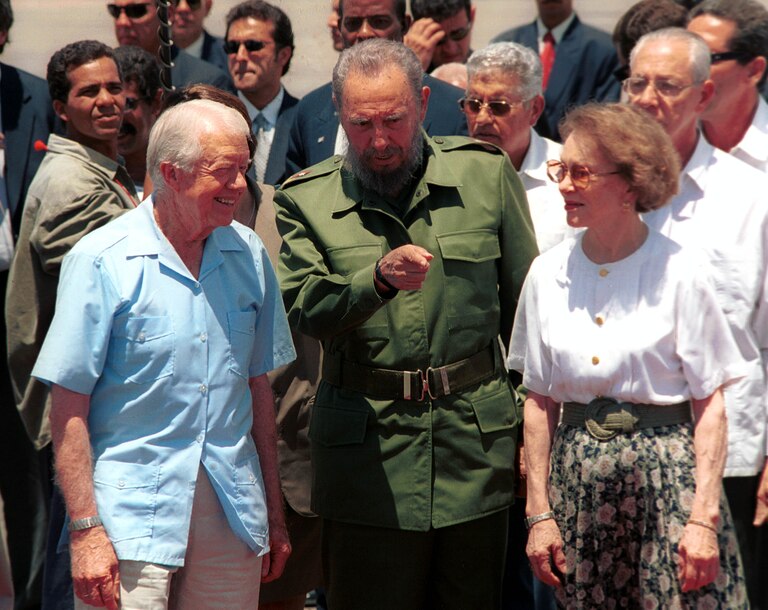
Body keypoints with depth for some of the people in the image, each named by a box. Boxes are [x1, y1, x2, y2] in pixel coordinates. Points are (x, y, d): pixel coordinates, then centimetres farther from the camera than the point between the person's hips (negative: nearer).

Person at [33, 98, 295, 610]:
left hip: (233, 512, 5)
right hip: (133, 510, -4)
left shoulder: (249, 255, 9)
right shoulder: (101, 261, -7)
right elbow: (69, 406, -8)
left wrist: (274, 514, 15)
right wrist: (85, 529, -14)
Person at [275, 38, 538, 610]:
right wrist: (378, 279, -30)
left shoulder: (485, 173, 5)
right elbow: (306, 310, -12)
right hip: (366, 450, -1)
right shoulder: (306, 199, 2)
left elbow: (525, 304, 11)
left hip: (475, 436, 1)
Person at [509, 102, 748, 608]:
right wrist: (539, 513, 4)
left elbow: (710, 405, -6)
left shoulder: (679, 273, -6)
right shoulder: (549, 273, 4)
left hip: (666, 471, -3)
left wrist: (704, 517, -12)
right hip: (578, 479, 3)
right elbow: (540, 402, 8)